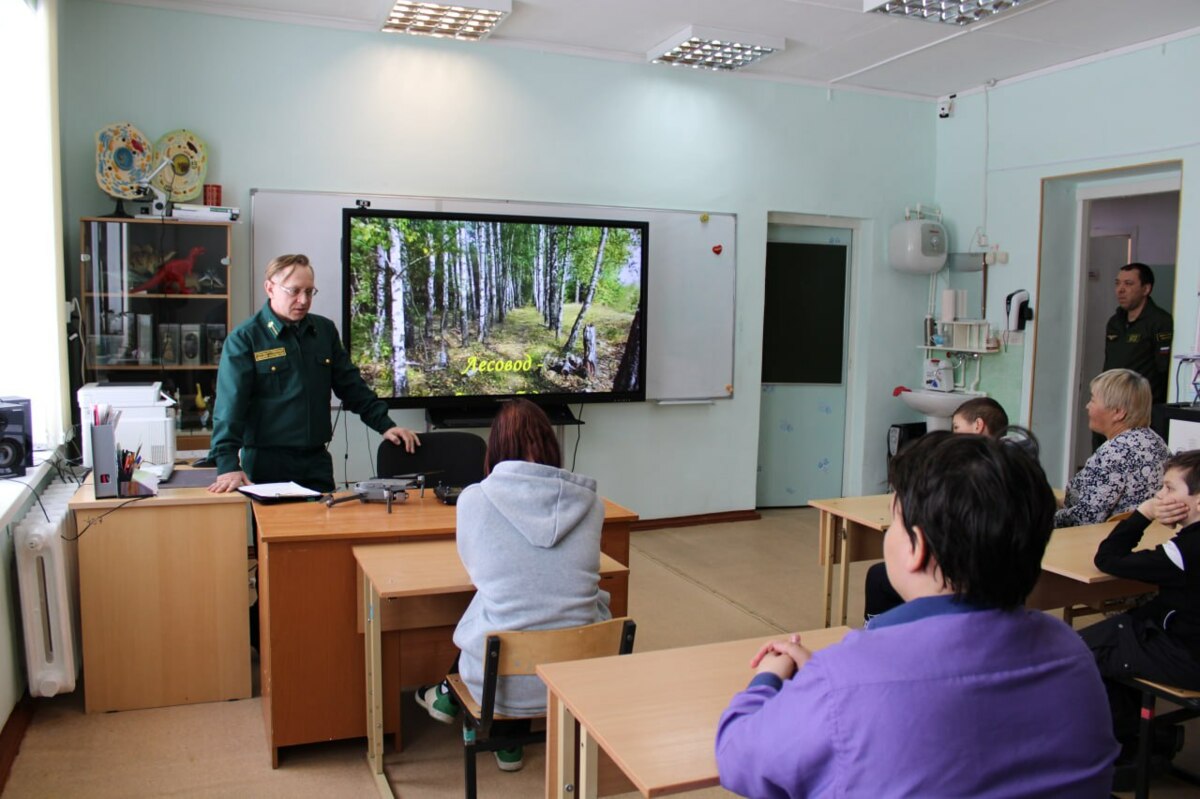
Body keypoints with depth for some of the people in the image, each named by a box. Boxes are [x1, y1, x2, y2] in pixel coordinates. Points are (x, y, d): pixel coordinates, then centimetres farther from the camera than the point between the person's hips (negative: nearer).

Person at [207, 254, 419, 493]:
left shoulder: (325, 330, 9)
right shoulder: (244, 339, -6)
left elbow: (352, 387, 12)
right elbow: (230, 404, -13)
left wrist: (385, 425, 3)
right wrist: (228, 466, -23)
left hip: (317, 462, 5)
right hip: (267, 465, -4)